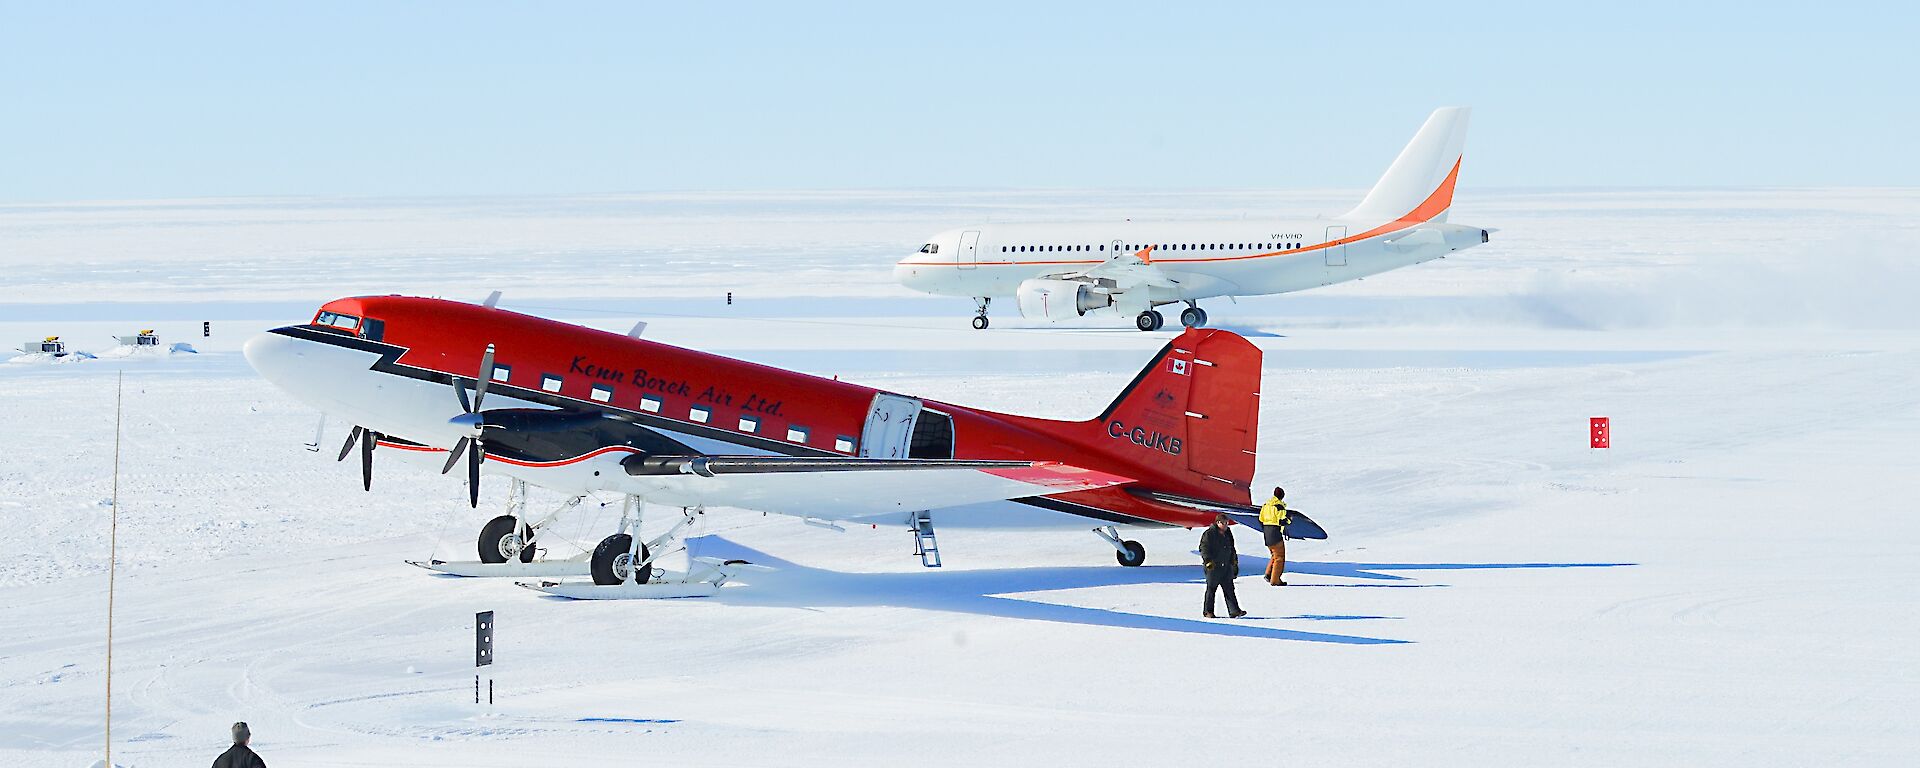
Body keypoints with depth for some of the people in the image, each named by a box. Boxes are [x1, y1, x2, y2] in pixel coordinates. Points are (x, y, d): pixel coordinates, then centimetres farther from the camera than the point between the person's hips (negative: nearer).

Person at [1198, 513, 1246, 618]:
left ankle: (1234, 611, -4)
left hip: (1226, 566, 6)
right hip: (1213, 566, -6)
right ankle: (1208, 611, 13)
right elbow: (1204, 548, -12)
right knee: (1211, 588, 2)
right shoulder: (1209, 534, -8)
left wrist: (1234, 562, 24)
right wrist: (1208, 561, -21)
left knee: (1229, 589, 0)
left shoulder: (1228, 534, 15)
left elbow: (1232, 550, 25)